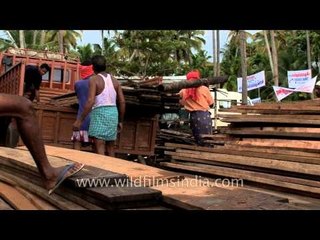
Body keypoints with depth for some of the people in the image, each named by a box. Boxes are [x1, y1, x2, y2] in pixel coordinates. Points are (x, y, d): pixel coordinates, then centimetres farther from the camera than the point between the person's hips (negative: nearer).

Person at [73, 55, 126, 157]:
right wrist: (120, 121, 18)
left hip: (100, 113, -6)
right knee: (110, 148, 15)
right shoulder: (115, 80, 12)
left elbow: (91, 101, -17)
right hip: (113, 113, 6)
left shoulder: (94, 79, -5)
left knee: (99, 147, -7)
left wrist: (79, 120, -15)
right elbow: (122, 102, 9)